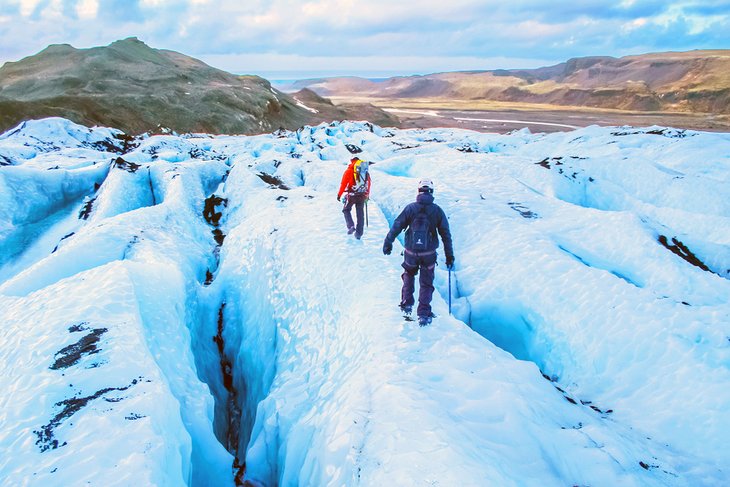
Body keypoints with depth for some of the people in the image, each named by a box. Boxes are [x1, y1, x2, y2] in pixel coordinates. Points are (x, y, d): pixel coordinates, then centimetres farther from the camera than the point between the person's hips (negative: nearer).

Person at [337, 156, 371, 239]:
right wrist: (367, 196, 26)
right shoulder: (366, 172, 11)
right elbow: (368, 185, 15)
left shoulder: (349, 171, -2)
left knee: (346, 210, 16)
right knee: (360, 214, 11)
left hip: (352, 195, -4)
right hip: (362, 196, 4)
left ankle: (351, 226, -3)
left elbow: (343, 183, -7)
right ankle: (359, 233, 11)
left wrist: (339, 194, -2)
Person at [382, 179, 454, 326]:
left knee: (409, 275, 27)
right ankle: (424, 314, 10)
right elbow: (446, 234, 0)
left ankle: (406, 304, 23)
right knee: (426, 283, 13)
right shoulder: (437, 210, -3)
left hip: (410, 253, 0)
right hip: (429, 254, 0)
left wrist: (388, 243, 10)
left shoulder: (410, 208, -6)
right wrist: (449, 255, 7)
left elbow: (396, 226, -3)